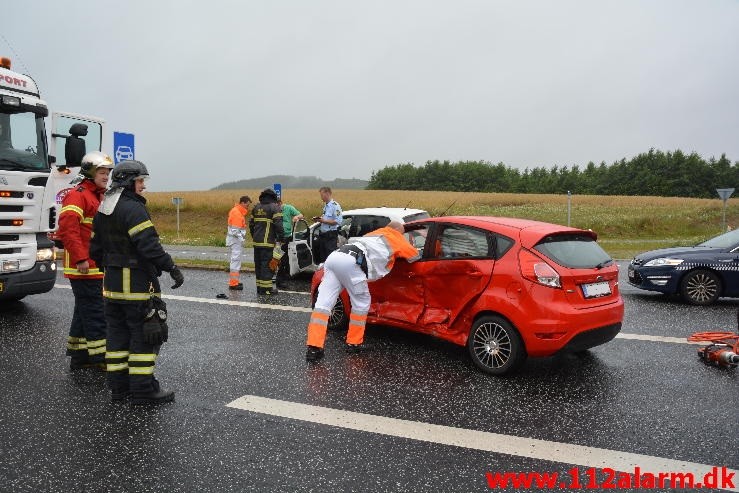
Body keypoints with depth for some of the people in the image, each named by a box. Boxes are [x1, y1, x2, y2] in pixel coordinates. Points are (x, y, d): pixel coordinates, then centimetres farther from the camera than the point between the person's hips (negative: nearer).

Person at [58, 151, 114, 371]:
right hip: (84, 268, -10)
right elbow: (68, 227, -22)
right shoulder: (77, 195, -12)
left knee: (85, 311, 15)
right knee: (95, 311, -6)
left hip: (97, 267, 10)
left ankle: (79, 357, 24)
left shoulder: (100, 196, 19)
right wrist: (81, 259, -25)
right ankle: (101, 357, 0)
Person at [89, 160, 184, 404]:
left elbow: (95, 249, 18)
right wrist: (172, 268, -20)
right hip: (137, 283, -9)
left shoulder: (103, 211, 14)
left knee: (117, 333, 14)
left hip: (112, 283, 9)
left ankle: (118, 385, 22)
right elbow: (149, 245, -25)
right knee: (144, 334, -2)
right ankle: (143, 389, 3)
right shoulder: (133, 208, -16)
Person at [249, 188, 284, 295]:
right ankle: (266, 287, -3)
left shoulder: (256, 207, 15)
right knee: (268, 264, -3)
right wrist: (281, 237, -9)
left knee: (258, 264, 13)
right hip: (268, 242, -7)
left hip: (257, 241, 7)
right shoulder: (275, 207, -6)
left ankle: (259, 286, 20)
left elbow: (251, 224, 19)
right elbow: (278, 224, -15)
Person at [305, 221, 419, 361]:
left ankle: (314, 347, -8)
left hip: (335, 255, 7)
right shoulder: (396, 238, 23)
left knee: (323, 302, -1)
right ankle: (353, 343, 15)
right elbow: (415, 256, 33)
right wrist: (400, 254, 53)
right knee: (361, 304, 11)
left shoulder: (374, 233, 39)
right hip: (351, 261, -6)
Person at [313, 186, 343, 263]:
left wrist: (323, 221, -20)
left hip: (331, 236, -9)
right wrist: (319, 218, 8)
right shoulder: (325, 205, 15)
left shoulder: (335, 205, -14)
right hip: (322, 235, 9)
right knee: (322, 257, 16)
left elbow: (338, 221, -22)